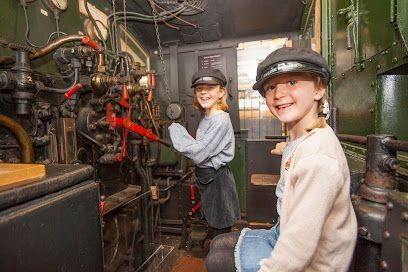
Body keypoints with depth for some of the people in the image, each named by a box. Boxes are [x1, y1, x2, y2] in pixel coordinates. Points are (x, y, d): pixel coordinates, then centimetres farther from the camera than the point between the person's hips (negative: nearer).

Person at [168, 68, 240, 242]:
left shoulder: (220, 120, -22)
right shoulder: (207, 118, 7)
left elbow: (199, 154, -24)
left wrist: (175, 130, -16)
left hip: (217, 179, -9)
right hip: (207, 177, 9)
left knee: (220, 230, 9)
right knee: (213, 224, 26)